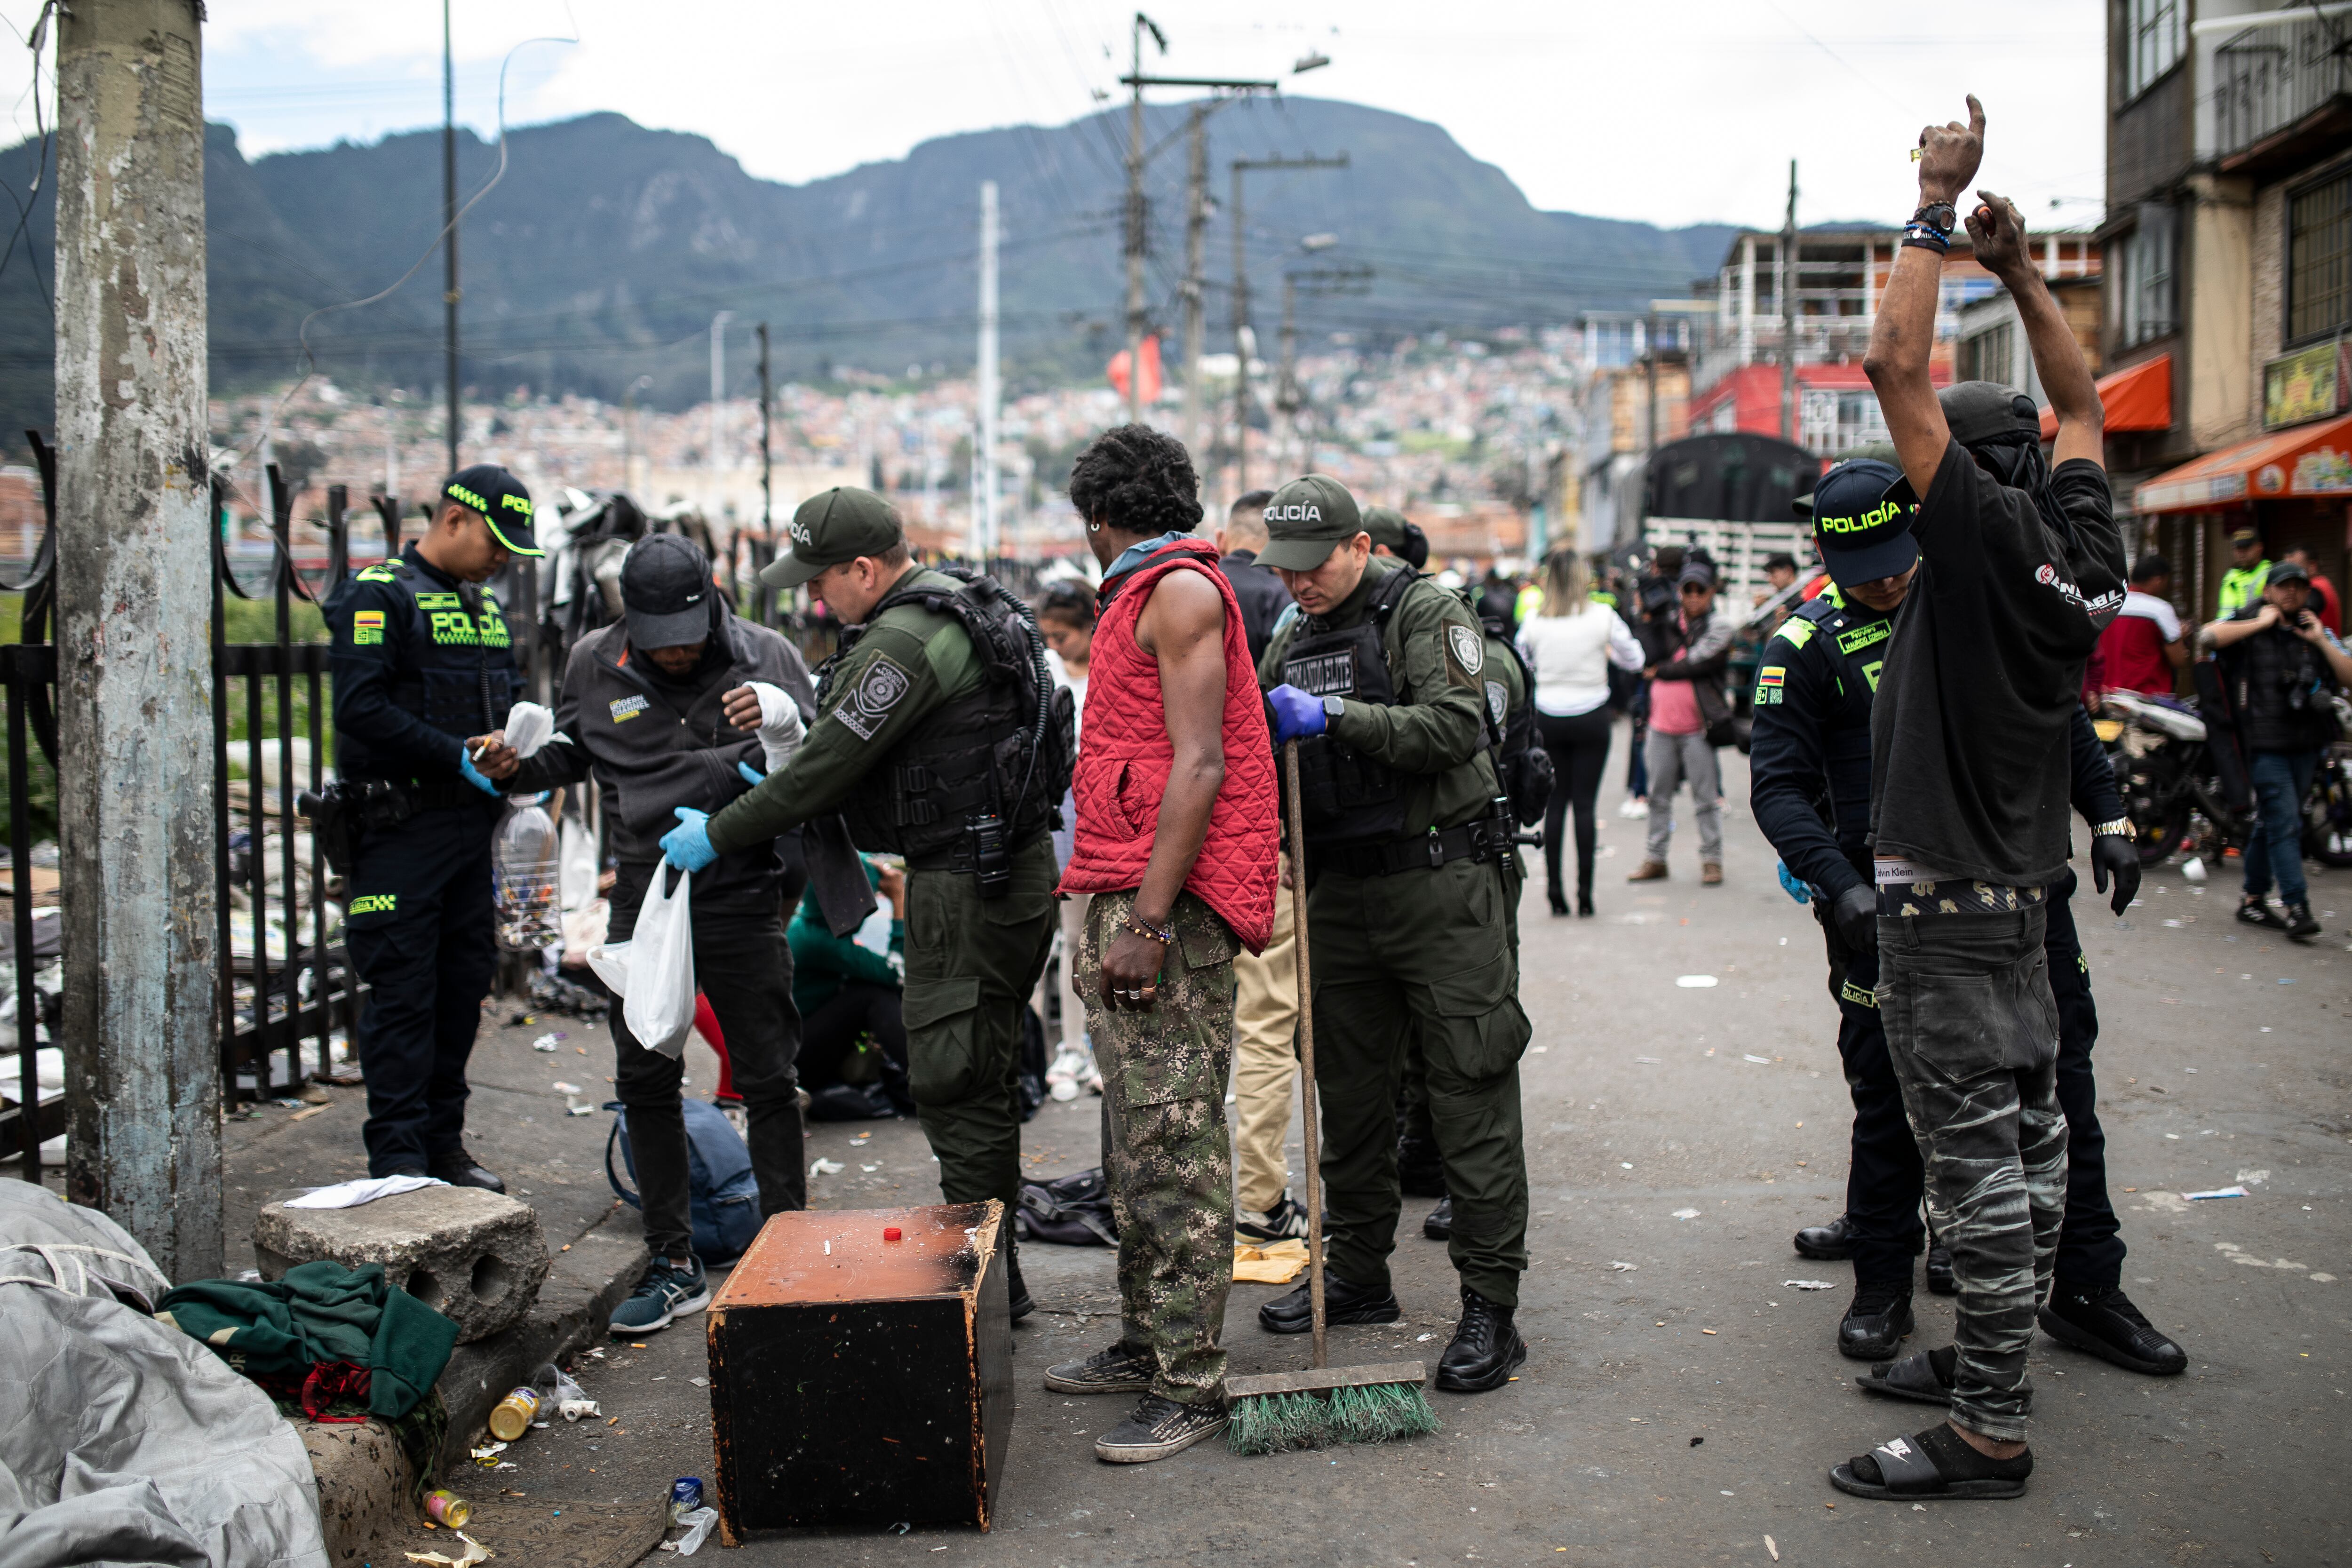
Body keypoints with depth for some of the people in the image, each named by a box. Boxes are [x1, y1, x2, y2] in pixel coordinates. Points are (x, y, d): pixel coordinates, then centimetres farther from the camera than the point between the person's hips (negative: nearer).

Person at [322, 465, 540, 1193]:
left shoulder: (485, 604, 17)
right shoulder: (377, 594, -8)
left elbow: (513, 693, 20)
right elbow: (361, 708, -18)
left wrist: (507, 739, -3)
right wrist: (459, 757, -17)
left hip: (471, 825, 8)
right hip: (401, 826, -8)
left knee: (463, 984, 12)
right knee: (402, 994, -4)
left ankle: (444, 1145, 22)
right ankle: (397, 1159, 2)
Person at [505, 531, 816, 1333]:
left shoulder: (765, 657, -5)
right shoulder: (594, 664, 2)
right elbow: (571, 752, 17)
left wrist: (783, 737, -25)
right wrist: (522, 761, -3)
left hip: (742, 898, -3)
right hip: (644, 900, 3)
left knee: (766, 1082, 3)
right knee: (646, 1082, 8)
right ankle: (674, 1264, 20)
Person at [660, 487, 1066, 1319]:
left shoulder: (904, 644, -18)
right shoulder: (954, 604, 15)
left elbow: (832, 765, -16)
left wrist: (719, 835, -6)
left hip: (969, 882, -11)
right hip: (1007, 867, 11)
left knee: (954, 1081, -4)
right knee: (983, 1078, 16)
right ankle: (992, 1274, 25)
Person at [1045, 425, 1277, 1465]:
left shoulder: (1181, 591, -9)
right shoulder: (1146, 595, 22)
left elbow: (1199, 765, -17)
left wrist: (1148, 920, -22)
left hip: (1167, 904, -10)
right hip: (1129, 900, 10)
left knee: (1174, 1145, -8)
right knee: (1137, 1141, 14)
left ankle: (1191, 1386, -4)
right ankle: (1147, 1343, 24)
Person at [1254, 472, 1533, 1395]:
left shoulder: (1425, 615, -5)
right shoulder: (1290, 645, 15)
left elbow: (1453, 727, -19)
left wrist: (1335, 716, -23)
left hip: (1440, 882, -7)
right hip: (1341, 893, 7)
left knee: (1471, 1092, -6)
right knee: (1348, 1087, 13)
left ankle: (1491, 1305, -2)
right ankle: (1357, 1273, 26)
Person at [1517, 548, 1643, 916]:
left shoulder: (1533, 622, -5)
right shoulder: (1602, 617, -8)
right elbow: (1634, 660, 2)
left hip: (1548, 717, 1)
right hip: (1591, 717, -1)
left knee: (1555, 803, 8)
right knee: (1585, 803, 2)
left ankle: (1555, 889, 7)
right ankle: (1585, 892, 2)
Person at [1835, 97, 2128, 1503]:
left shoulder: (1988, 531, -15)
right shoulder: (2083, 547, 6)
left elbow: (1897, 364, -19)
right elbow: (2082, 400, 23)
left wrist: (1939, 211, -10)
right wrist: (2022, 266, 18)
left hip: (1945, 900, -9)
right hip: (2025, 887, 9)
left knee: (1976, 1152, -7)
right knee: (2027, 1132, 16)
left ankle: (1989, 1435, -4)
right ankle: (2001, 1356, 30)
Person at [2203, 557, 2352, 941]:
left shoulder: (2317, 631, 15)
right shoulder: (2249, 623, 1)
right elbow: (2209, 636, -20)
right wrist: (2261, 624, -13)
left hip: (2306, 743, 6)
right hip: (2266, 742, -5)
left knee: (2272, 823, 12)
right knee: (2285, 823, -12)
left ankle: (2254, 901, 21)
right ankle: (2296, 907, -15)